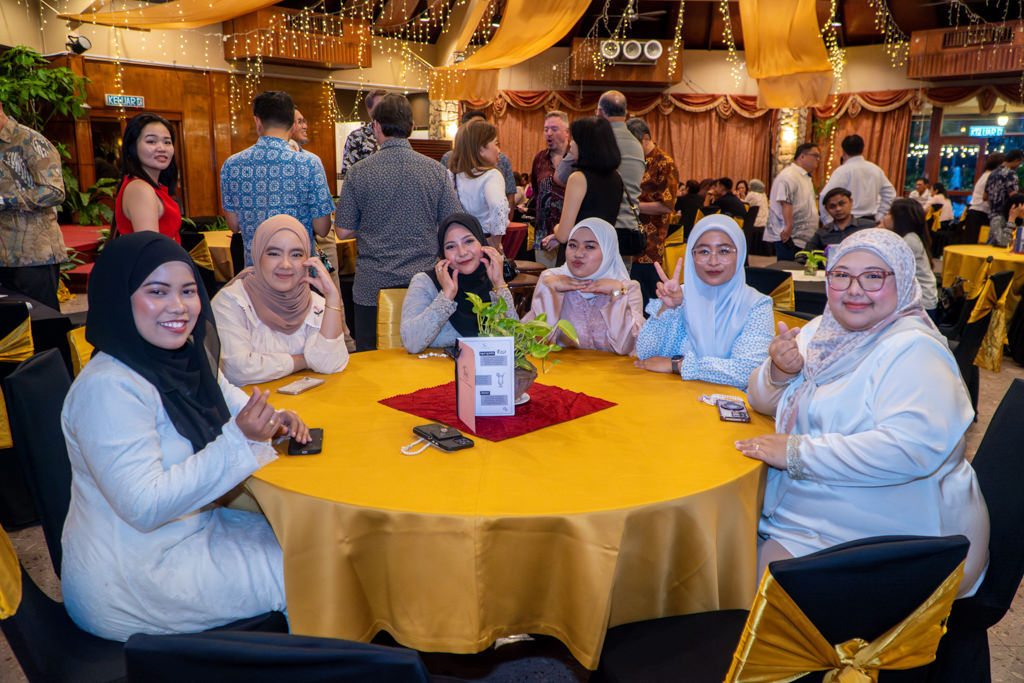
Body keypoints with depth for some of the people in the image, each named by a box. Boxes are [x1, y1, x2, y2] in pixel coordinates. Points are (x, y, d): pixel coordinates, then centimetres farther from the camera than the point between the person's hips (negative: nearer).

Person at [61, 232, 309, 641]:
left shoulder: (185, 357, -1)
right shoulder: (107, 388, -26)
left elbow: (228, 400, 18)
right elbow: (144, 506, -28)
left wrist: (273, 422, -4)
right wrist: (239, 440, -31)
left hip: (194, 527, 8)